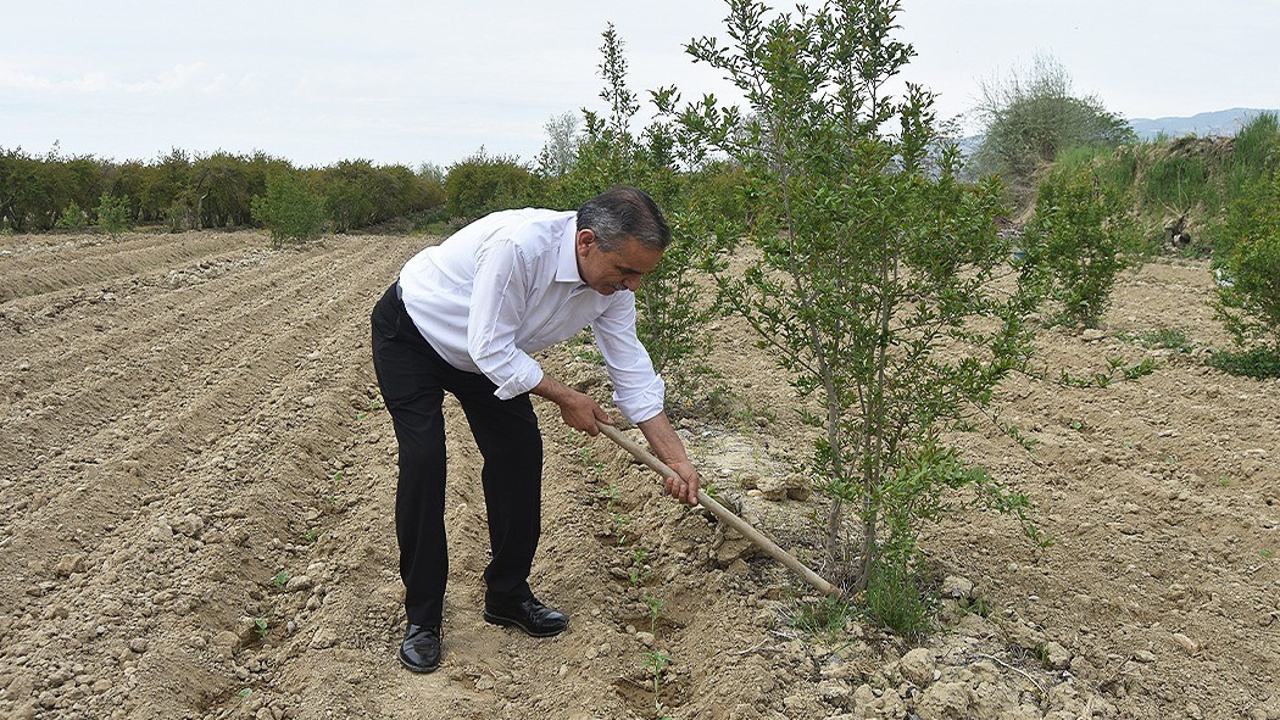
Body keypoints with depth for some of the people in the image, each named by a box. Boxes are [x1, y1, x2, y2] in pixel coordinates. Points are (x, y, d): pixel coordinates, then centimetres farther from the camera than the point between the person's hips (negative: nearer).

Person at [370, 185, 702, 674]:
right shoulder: (518, 245, -41)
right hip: (410, 332, -6)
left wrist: (677, 458, -12)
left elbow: (632, 371, -9)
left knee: (519, 451, -1)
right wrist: (566, 398, -23)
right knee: (423, 460, -15)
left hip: (488, 347, 7)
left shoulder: (612, 283, -18)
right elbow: (489, 349, -34)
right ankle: (422, 618, -1)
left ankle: (508, 596, 16)